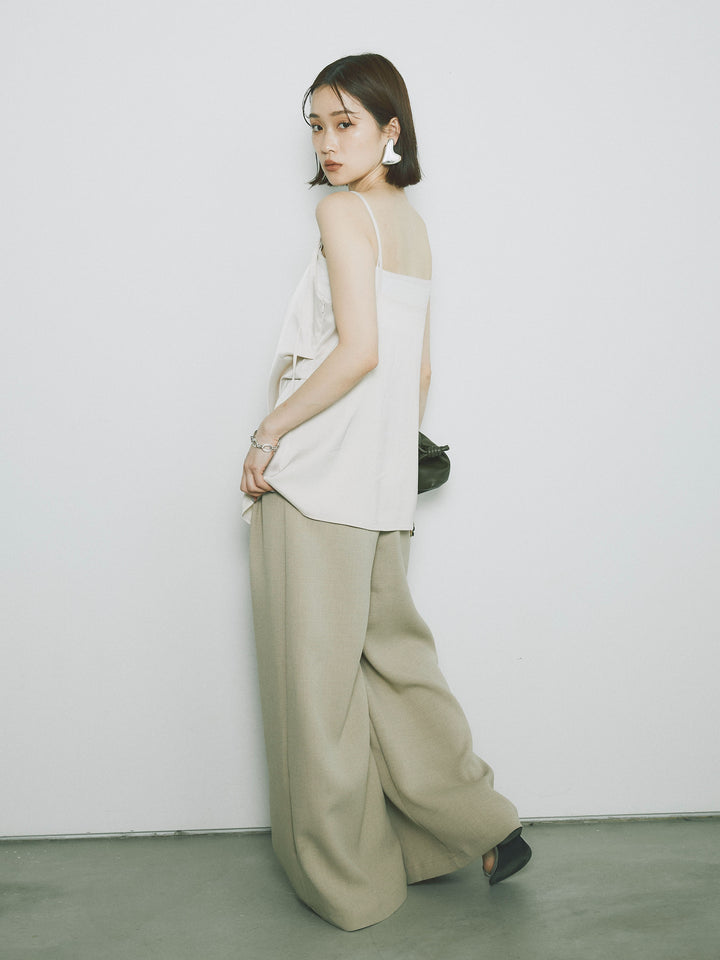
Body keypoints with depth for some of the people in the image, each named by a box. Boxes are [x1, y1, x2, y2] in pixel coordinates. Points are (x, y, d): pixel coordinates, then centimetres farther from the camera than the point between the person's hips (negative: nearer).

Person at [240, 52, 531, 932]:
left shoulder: (344, 209, -9)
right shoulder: (413, 222, 16)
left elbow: (358, 349, -20)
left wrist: (269, 432, -13)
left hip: (318, 476, -8)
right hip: (386, 481, 8)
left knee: (319, 677, 3)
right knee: (390, 654, 17)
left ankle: (346, 880, 17)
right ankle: (483, 827, 24)